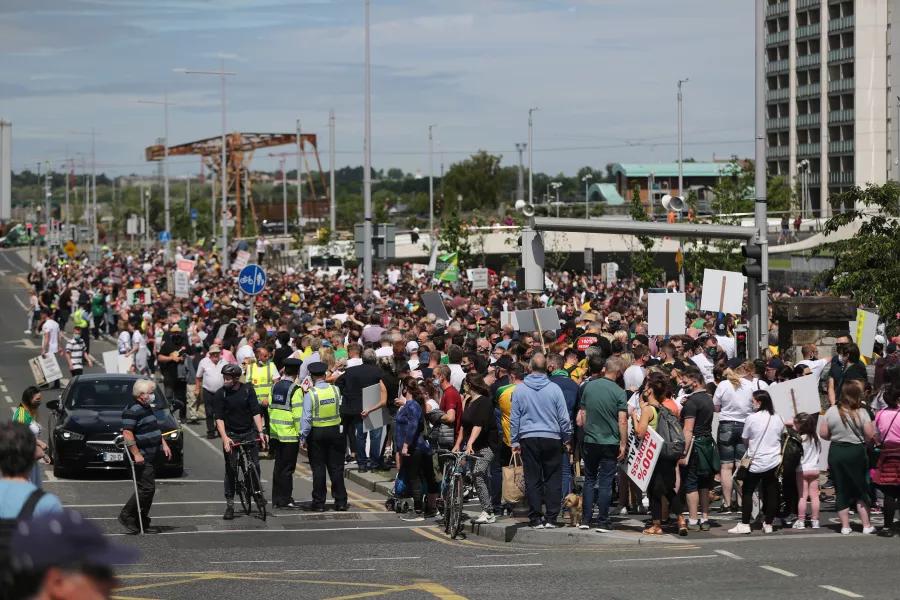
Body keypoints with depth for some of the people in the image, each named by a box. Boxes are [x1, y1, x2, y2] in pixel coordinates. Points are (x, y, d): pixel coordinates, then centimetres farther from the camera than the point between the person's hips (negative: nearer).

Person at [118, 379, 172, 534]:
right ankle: (126, 516, -2)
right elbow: (127, 433, -23)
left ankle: (142, 523, 15)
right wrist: (136, 454, -25)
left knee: (149, 489, 10)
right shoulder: (132, 410, -16)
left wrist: (163, 444, 20)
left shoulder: (147, 408, 16)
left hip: (152, 457, 10)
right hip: (141, 458, -10)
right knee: (147, 488, -14)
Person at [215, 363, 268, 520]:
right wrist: (224, 438, -23)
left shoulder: (248, 390, -2)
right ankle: (229, 505, -2)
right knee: (230, 470, -4)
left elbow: (256, 412, -3)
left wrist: (260, 432, -13)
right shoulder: (220, 394, -6)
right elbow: (219, 418, -10)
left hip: (249, 433, 1)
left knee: (255, 465, -6)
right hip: (231, 435, -1)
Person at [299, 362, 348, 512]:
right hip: (334, 432, 3)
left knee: (318, 469, 4)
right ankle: (340, 502, 9)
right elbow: (339, 408, 6)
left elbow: (306, 418, -14)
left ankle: (319, 503, 5)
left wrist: (303, 439, -8)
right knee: (336, 468, 9)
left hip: (316, 433, -3)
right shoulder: (336, 390, -3)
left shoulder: (310, 393, -14)